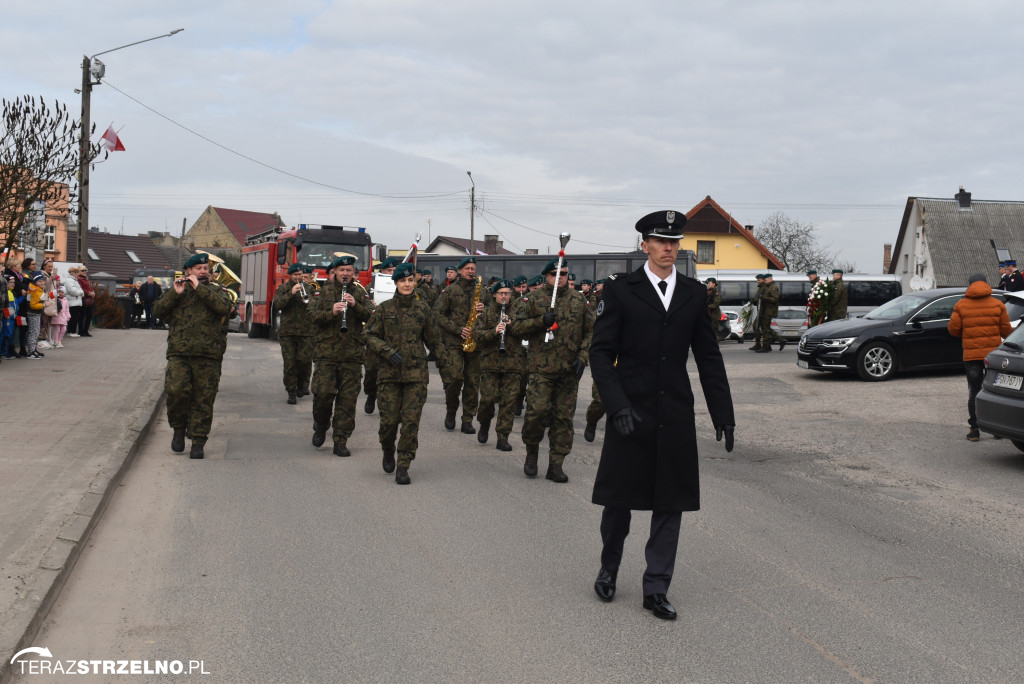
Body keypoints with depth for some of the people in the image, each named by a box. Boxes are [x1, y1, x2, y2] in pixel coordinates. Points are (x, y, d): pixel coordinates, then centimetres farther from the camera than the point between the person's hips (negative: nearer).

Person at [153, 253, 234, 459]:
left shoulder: (217, 290, 13)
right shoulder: (176, 290, 16)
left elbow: (224, 307, -9)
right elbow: (158, 311, 4)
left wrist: (200, 288, -10)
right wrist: (175, 293, -9)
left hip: (208, 357, 0)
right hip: (179, 353, 0)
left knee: (203, 400, -1)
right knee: (176, 389, -20)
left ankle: (198, 443, 9)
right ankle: (179, 429, 4)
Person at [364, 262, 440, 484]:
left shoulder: (423, 309, 6)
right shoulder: (384, 309, 3)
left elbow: (432, 340, 16)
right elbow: (371, 337, 4)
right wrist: (387, 351, -10)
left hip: (416, 374, 0)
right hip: (390, 373, 0)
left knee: (411, 421, -6)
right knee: (389, 419, -1)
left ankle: (403, 467, 2)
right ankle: (388, 452, 30)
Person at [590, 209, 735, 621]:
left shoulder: (693, 294, 7)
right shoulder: (620, 292, -3)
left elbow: (708, 357, 10)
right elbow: (601, 352, -6)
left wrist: (723, 414, 6)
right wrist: (618, 406, -17)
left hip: (676, 416, 3)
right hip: (632, 413, -3)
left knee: (671, 504, 5)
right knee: (618, 499, 7)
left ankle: (656, 589, 14)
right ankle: (609, 569, 31)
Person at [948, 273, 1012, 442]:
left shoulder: (961, 305, -1)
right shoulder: (998, 304, 1)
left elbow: (954, 329, -2)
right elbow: (1006, 330, 2)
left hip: (971, 354, -1)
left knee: (974, 392, 4)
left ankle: (974, 429, 3)